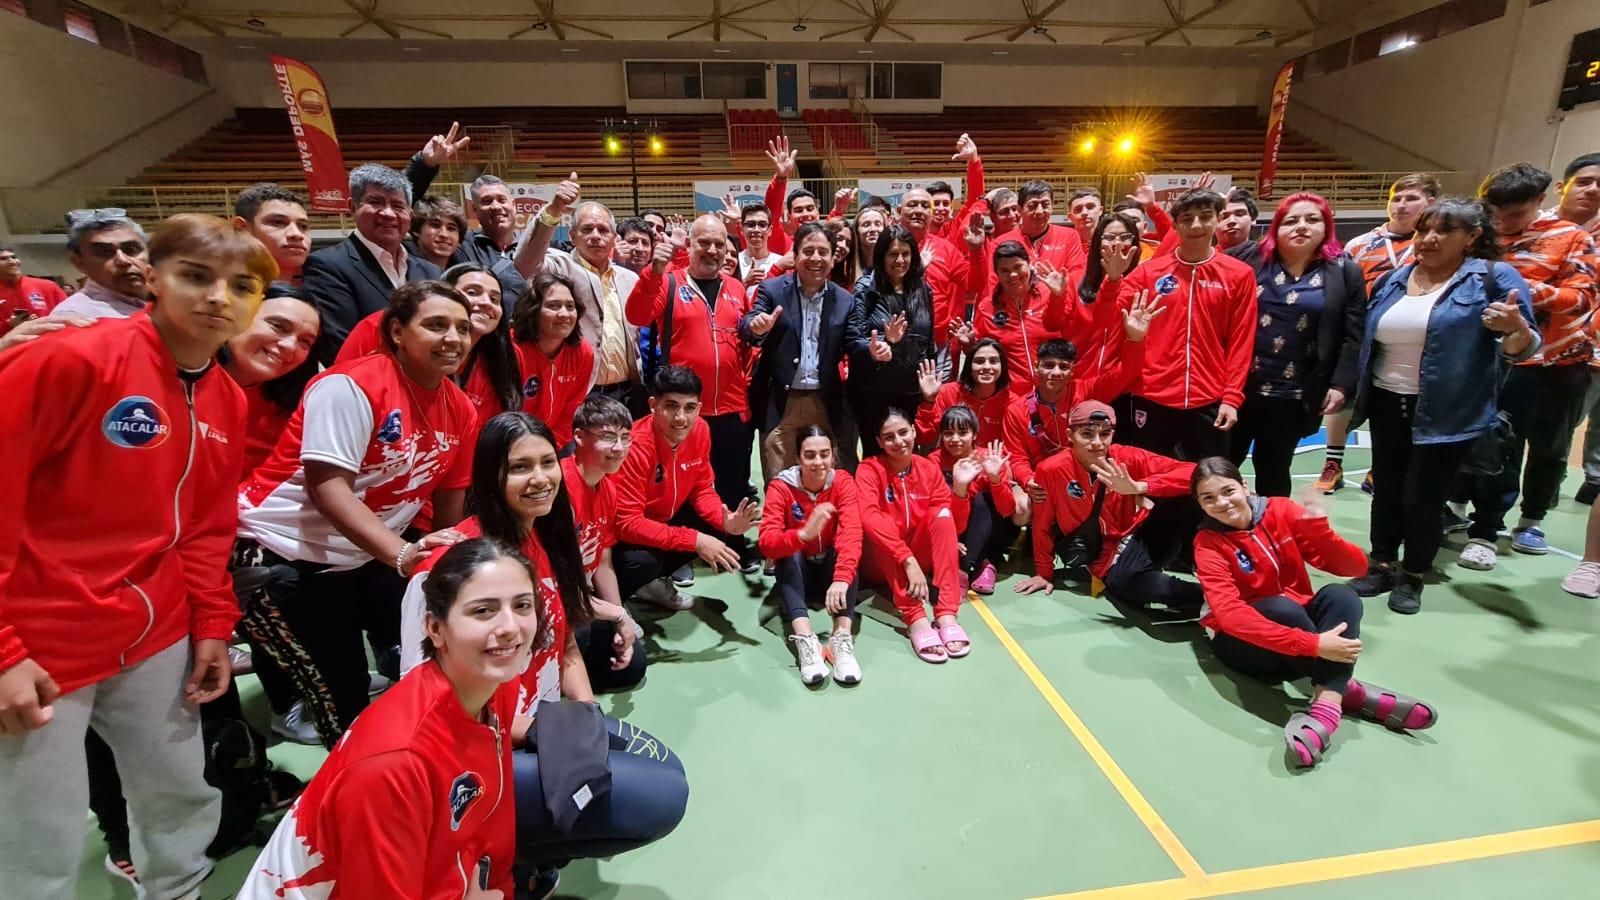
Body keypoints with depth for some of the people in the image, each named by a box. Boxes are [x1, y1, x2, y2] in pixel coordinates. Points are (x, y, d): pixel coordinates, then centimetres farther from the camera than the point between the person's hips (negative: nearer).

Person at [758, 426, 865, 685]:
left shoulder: (843, 481, -13)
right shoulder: (781, 486, -16)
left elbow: (851, 534, -29)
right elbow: (767, 543, -29)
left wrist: (841, 578, -46)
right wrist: (804, 534, -49)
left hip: (829, 569, 1)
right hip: (796, 574, 0)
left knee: (846, 548, -29)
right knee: (789, 552, -31)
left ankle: (842, 635, -41)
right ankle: (803, 637, -44)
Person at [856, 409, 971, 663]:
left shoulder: (929, 467, -1)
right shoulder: (870, 469, -14)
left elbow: (956, 525, -5)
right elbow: (869, 518, -34)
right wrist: (908, 560, -43)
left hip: (920, 557, 4)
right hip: (880, 563, -3)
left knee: (943, 513, -21)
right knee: (883, 523, -32)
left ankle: (946, 614, -30)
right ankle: (915, 619, -42)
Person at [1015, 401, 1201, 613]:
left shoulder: (1127, 458, -13)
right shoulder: (1051, 470, -15)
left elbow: (1191, 473, -20)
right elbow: (1043, 525, -2)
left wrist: (1139, 487, -34)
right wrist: (1044, 573, 6)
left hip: (1145, 533, 1)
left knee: (1186, 497, -25)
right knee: (1122, 584, -36)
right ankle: (1202, 594, -12)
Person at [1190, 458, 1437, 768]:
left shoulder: (1281, 511, -5)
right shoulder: (1208, 544, -15)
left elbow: (1355, 566, -8)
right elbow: (1230, 614, -30)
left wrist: (1317, 527, -27)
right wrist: (1313, 645, -38)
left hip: (1301, 623, 4)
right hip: (1243, 641, -4)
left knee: (1340, 595, -27)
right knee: (1281, 607, -34)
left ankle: (1326, 708, -39)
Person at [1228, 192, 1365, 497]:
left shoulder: (1345, 272, 3)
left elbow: (1352, 336, -1)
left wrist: (1341, 385, -9)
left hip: (1294, 395, 0)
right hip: (1239, 385, 1)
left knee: (1273, 472, 12)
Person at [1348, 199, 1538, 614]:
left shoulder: (1495, 278, -6)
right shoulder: (1391, 280, 7)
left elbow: (1521, 349, -9)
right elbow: (1366, 339, 14)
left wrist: (1516, 326, -30)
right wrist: (1350, 389, 8)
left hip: (1447, 414, -4)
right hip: (1387, 405, 4)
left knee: (1422, 498, 1)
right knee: (1386, 490, 13)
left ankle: (1412, 578, 19)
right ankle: (1381, 567, 26)